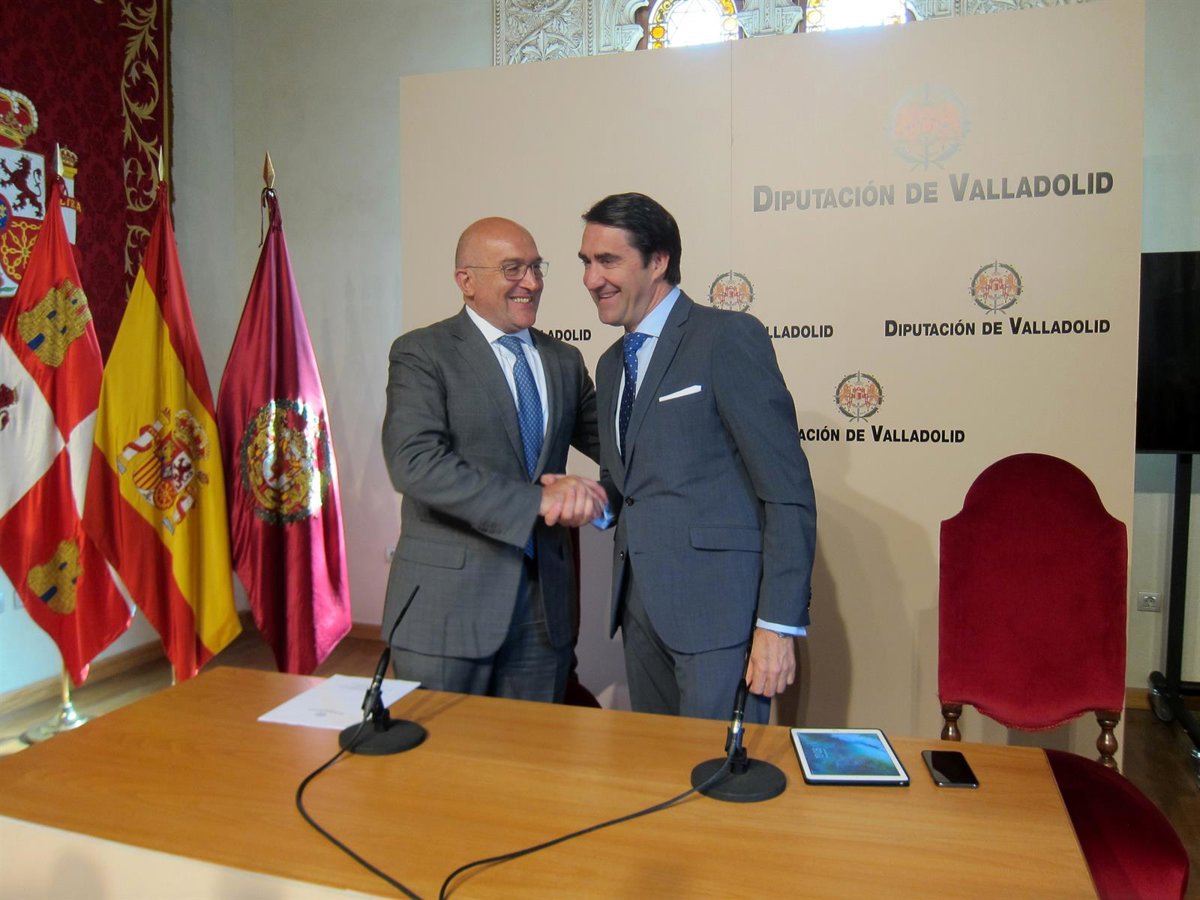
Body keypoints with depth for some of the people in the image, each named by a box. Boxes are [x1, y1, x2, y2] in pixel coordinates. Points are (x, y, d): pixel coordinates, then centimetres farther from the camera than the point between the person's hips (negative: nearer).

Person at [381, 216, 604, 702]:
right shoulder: (421, 353, -6)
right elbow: (414, 462, -20)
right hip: (448, 602, -5)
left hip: (545, 602, 5)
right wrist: (536, 498, -24)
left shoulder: (564, 361, 12)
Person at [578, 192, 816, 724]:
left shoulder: (729, 337, -9)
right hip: (642, 607, 7)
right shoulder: (612, 364, 15)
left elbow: (788, 489, -13)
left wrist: (779, 624, -16)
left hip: (719, 605, -7)